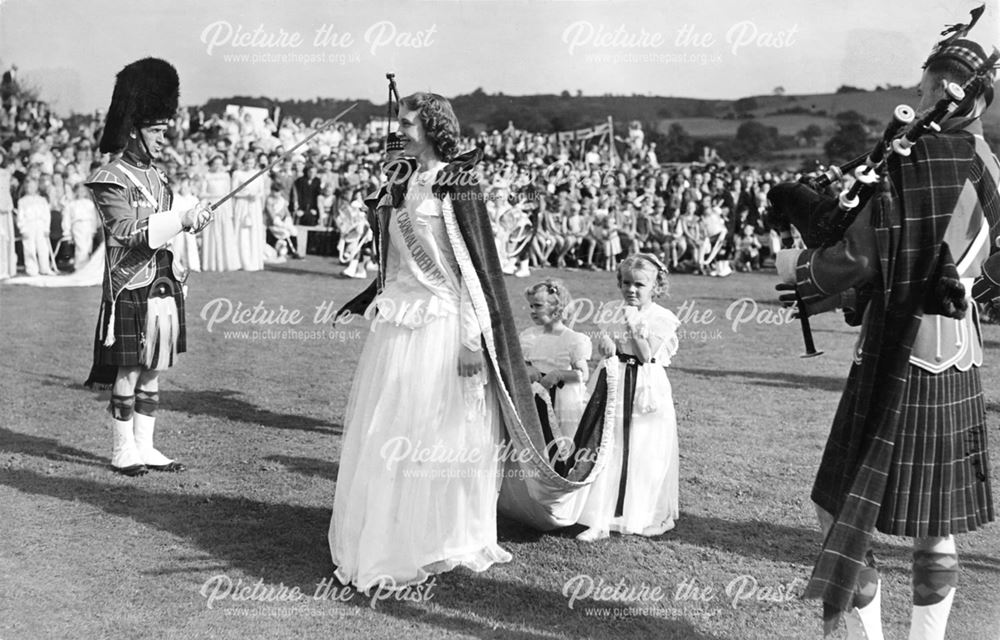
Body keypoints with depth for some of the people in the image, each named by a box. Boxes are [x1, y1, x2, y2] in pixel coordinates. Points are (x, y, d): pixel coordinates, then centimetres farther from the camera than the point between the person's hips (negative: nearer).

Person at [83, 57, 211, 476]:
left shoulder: (156, 178, 15)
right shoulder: (111, 179, -9)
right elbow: (127, 233, -18)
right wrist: (181, 220, -24)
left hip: (163, 285, 7)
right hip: (132, 289, -7)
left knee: (152, 374, 11)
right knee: (129, 375, -1)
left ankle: (145, 447, 19)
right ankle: (123, 452, 10)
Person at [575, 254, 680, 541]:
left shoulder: (661, 318, -6)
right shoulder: (620, 313, 10)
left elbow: (647, 354, -15)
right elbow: (603, 344, 4)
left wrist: (635, 324, -15)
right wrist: (605, 342, -17)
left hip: (648, 390, -4)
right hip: (617, 387, 4)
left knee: (647, 454, 4)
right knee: (609, 451, 1)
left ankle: (652, 517, 22)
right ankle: (600, 520, 3)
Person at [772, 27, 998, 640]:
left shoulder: (907, 162, -14)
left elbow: (855, 260, -16)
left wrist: (796, 266, 1)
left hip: (894, 362, -6)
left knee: (844, 513, 6)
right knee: (939, 527, 16)